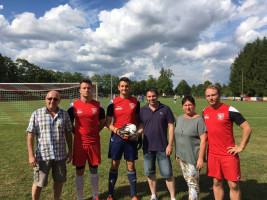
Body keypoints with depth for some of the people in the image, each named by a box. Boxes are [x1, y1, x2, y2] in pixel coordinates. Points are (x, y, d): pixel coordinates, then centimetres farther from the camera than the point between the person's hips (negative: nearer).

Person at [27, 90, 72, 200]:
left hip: (60, 155, 2)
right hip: (43, 155, -2)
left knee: (59, 181, 14)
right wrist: (31, 155, -8)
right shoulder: (37, 114, -3)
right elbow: (30, 136, -3)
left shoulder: (64, 114, 3)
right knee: (38, 183, 7)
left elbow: (68, 134, 8)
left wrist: (70, 151, 7)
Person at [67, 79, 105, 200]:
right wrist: (77, 133, -1)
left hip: (94, 142, 1)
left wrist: (94, 132, 1)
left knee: (94, 169, 12)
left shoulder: (98, 105, 0)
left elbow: (102, 122, 11)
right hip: (79, 143, 0)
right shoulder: (73, 106, -2)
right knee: (79, 171, 8)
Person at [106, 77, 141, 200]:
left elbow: (138, 120, 11)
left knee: (131, 164, 8)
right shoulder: (113, 103, -2)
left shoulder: (135, 101, 3)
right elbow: (107, 122, 0)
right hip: (117, 137, -1)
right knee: (114, 164, 6)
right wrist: (117, 131, -14)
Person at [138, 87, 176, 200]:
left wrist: (170, 145, -9)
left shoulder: (165, 109, -3)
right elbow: (141, 126, 6)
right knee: (150, 173, 14)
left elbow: (171, 127, -3)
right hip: (147, 147, 3)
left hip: (162, 147, -3)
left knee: (167, 174, 2)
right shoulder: (143, 110, 3)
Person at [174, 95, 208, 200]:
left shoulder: (199, 120, -13)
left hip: (193, 157, -7)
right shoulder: (180, 118, 8)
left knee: (193, 182, -1)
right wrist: (177, 153, 14)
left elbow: (204, 140, -16)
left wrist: (200, 158, -19)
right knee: (188, 180, 17)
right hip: (182, 156, 7)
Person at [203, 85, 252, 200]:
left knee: (233, 185, 4)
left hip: (228, 154, -4)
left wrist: (241, 147, -9)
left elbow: (247, 128, -8)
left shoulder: (229, 110, -11)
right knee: (217, 183, 14)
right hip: (212, 155, 4)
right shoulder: (205, 111, 5)